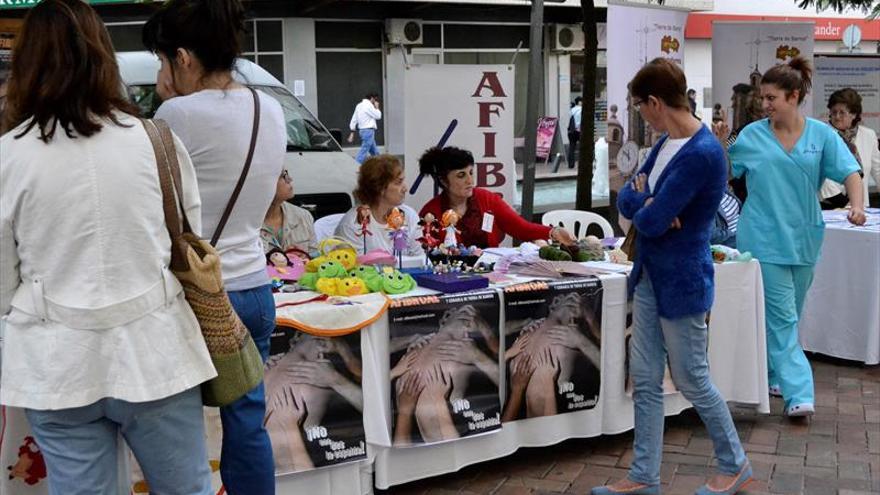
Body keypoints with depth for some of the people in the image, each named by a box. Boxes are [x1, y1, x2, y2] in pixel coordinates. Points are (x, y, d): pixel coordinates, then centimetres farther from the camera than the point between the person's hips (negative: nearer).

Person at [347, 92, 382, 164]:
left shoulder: (359, 105, 16)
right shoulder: (368, 105, -11)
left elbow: (353, 120, 14)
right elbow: (378, 116, -10)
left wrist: (352, 133, 14)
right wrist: (376, 107, 6)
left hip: (362, 130, 10)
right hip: (368, 130, -10)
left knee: (375, 152, 15)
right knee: (363, 151, -11)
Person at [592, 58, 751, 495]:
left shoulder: (702, 154, -23)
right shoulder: (666, 143, 7)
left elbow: (651, 222, -24)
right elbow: (626, 199, 8)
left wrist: (643, 202, -4)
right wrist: (649, 203, -13)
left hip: (681, 282, -9)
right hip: (650, 276, 9)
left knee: (692, 380, 7)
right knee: (645, 382, 11)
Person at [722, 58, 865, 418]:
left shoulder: (821, 135, 1)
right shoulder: (752, 135, 1)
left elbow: (850, 172, -4)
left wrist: (857, 205, -20)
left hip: (803, 239, 3)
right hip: (764, 239, -2)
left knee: (786, 316, 15)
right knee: (781, 317, -7)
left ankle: (770, 375, 31)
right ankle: (798, 393, -9)